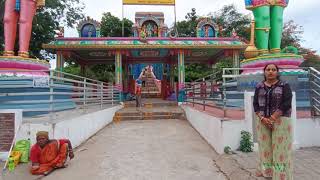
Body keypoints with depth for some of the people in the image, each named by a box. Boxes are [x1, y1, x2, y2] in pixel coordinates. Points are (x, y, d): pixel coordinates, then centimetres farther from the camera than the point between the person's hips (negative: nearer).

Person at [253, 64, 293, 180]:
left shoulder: (284, 86, 1)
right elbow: (255, 104, 3)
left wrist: (272, 118, -17)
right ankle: (266, 170, 20)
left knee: (280, 147, 0)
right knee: (265, 146, 7)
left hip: (280, 120, -2)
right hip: (263, 120, 3)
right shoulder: (259, 87, 8)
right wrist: (262, 118, -12)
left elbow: (286, 103, -10)